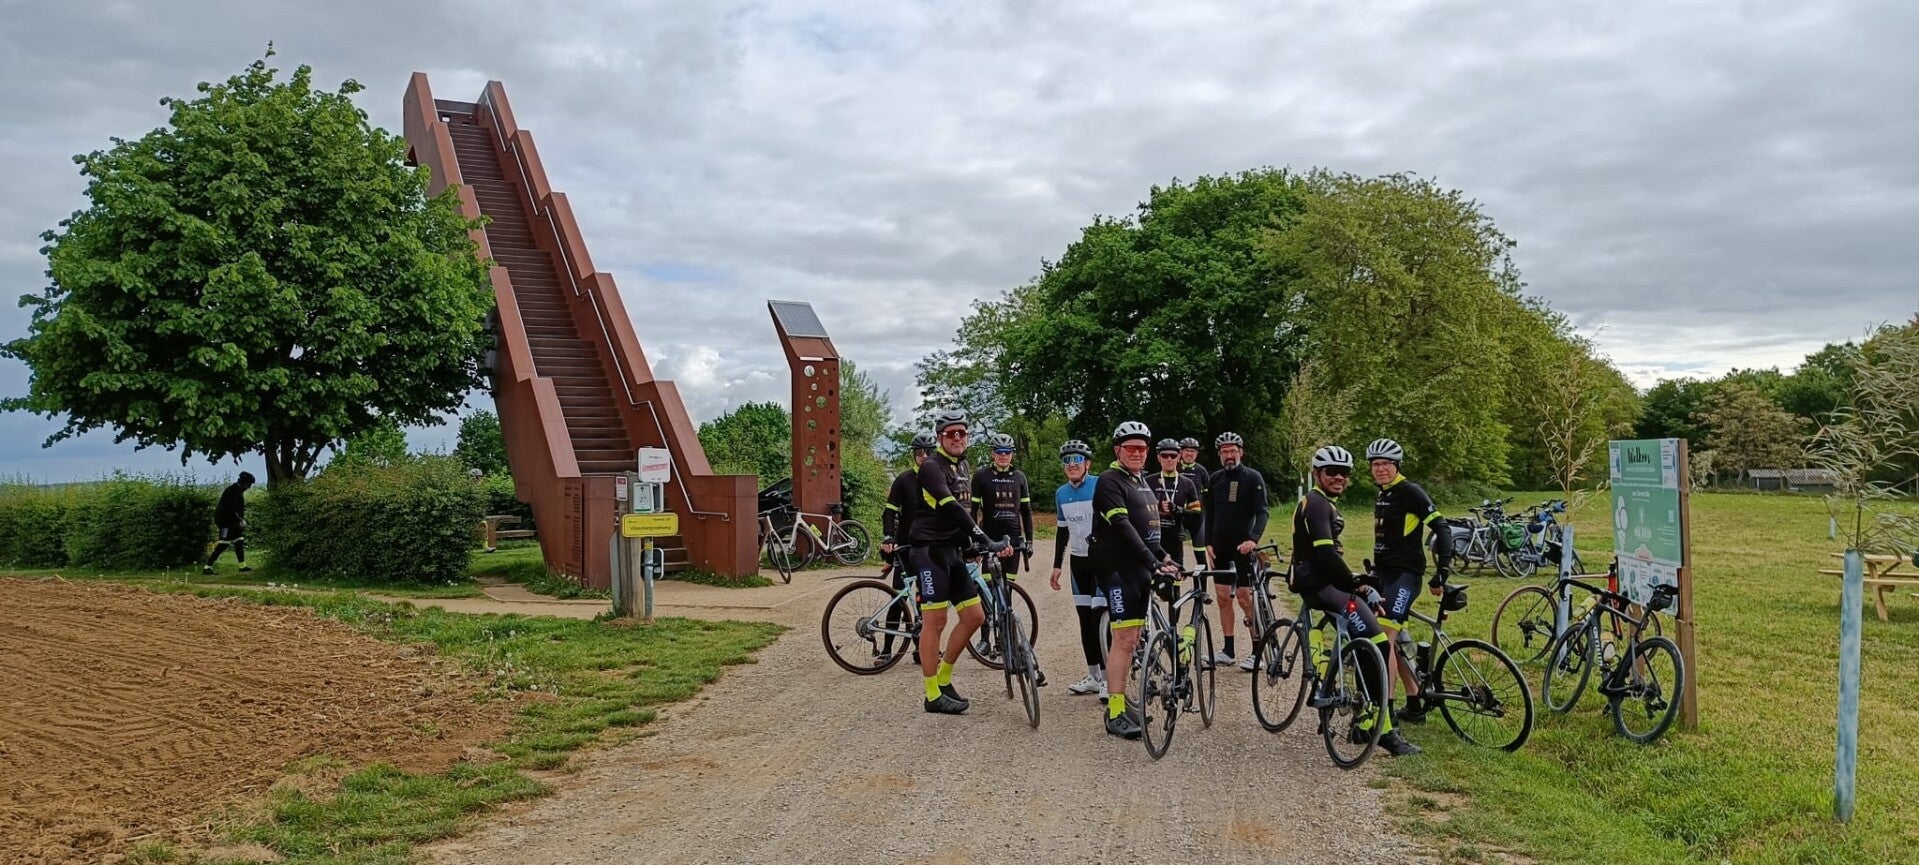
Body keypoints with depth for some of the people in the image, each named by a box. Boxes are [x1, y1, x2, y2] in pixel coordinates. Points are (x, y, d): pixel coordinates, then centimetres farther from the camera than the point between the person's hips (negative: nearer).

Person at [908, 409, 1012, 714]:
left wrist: (973, 543, 16)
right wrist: (986, 541, -32)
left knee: (974, 616, 6)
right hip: (930, 550, -9)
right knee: (935, 620, -7)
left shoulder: (962, 465, 14)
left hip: (953, 551, 9)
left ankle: (943, 679, 20)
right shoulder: (932, 466, -14)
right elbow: (952, 509, -26)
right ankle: (933, 695, 0)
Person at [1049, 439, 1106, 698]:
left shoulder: (1101, 487, -11)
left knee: (1100, 617, -10)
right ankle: (1093, 676, 16)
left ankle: (1108, 678, -5)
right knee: (1085, 618, 8)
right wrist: (1057, 565, 13)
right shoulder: (1061, 494, 8)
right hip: (1079, 560, 6)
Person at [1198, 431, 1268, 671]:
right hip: (1220, 546, 5)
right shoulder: (1214, 479, 9)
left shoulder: (1253, 478, -4)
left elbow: (1262, 512, -9)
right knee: (1223, 596, 6)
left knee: (1245, 597, -8)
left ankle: (1257, 651, -1)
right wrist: (1208, 543, 3)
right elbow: (1208, 513, 12)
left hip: (1243, 546, -5)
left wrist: (1253, 539, -24)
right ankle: (1227, 649, 13)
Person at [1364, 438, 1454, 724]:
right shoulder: (1382, 496, 15)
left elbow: (1441, 529, -16)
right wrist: (1374, 569, 27)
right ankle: (1415, 706, 23)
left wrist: (1443, 571, -21)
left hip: (1405, 574, -9)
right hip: (1385, 574, 9)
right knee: (1396, 641, 13)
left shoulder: (1410, 492, -11)